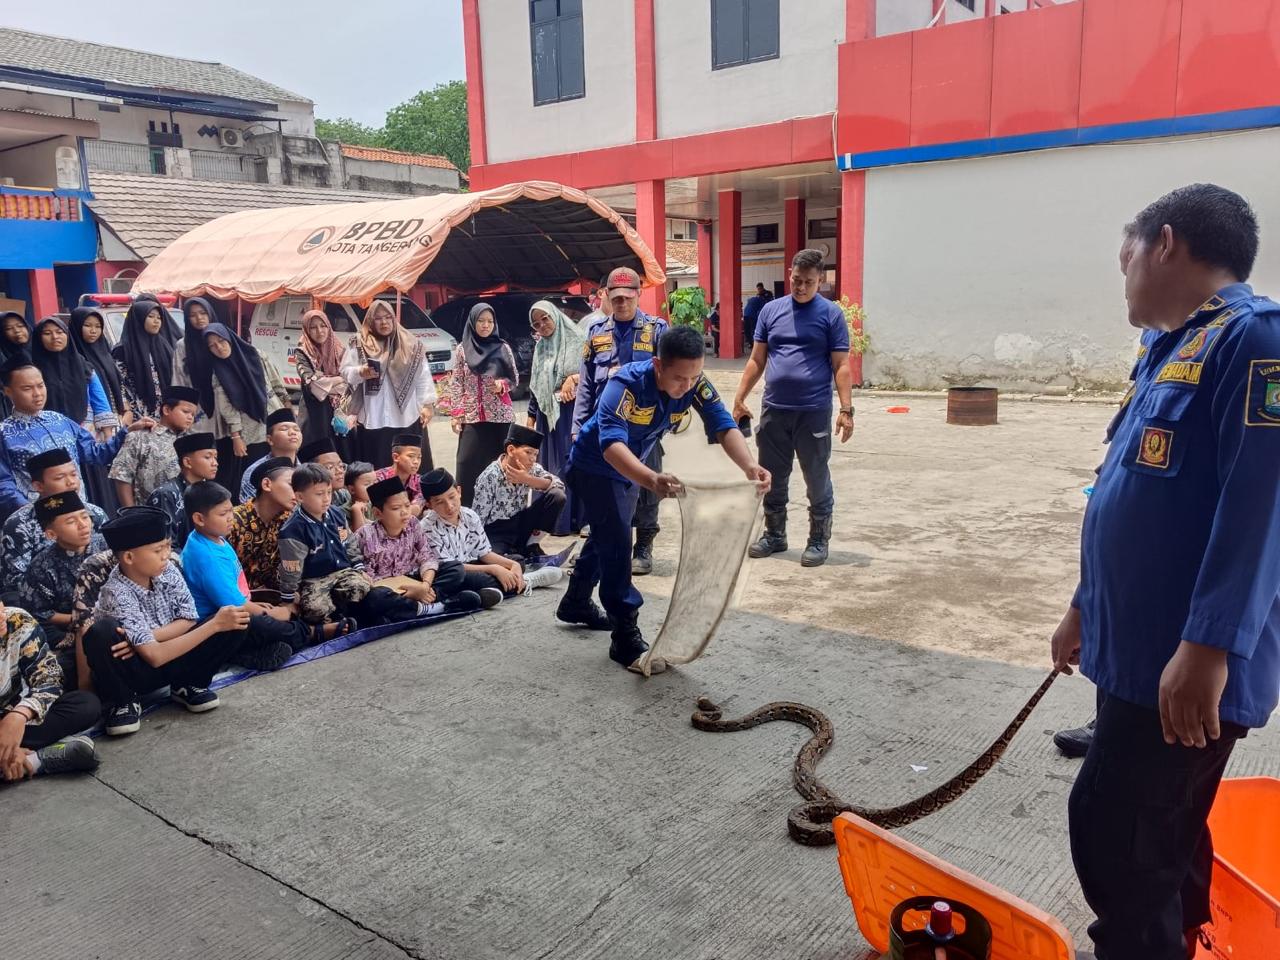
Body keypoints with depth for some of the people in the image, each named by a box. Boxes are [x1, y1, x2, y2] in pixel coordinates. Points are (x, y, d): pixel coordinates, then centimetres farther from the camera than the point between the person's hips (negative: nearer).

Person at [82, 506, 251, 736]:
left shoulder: (166, 570, -10)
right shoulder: (117, 595, -26)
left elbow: (189, 619, -8)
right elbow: (155, 656, -30)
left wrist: (148, 638, -25)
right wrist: (215, 624, -32)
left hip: (169, 658, 5)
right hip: (135, 669, -4)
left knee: (234, 624, -16)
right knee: (101, 633, -36)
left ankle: (187, 685, 1)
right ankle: (122, 702, -11)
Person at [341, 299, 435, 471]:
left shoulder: (411, 344, 8)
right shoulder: (360, 345, 5)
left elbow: (423, 377, 7)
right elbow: (345, 371, 5)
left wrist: (427, 404, 1)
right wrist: (361, 373, -16)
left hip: (407, 418, 1)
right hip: (373, 420, -1)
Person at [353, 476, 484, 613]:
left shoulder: (413, 524, -5)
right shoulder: (366, 535, -17)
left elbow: (428, 557, -5)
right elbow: (368, 578, -17)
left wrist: (425, 584, -27)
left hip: (412, 581, 4)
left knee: (456, 570, -7)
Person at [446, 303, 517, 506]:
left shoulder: (503, 348, 3)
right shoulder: (463, 349, 4)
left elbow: (515, 379, 9)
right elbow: (455, 384, 4)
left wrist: (503, 384, -12)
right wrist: (456, 414, -3)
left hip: (500, 416, 0)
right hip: (471, 417, 0)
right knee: (468, 466, -5)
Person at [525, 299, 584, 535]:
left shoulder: (578, 339, -2)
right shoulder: (540, 347, 14)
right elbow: (534, 385, 18)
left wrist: (574, 378, -20)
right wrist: (531, 416, 16)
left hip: (573, 411, -5)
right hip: (548, 413, 5)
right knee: (550, 464, 5)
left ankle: (575, 518, 1)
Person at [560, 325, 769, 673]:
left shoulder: (695, 384, -24)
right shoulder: (627, 385, -39)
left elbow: (723, 425, -33)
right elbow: (611, 444, -52)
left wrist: (749, 467, -54)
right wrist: (652, 480, -70)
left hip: (630, 470, 7)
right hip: (595, 467, -7)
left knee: (607, 537, 22)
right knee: (615, 544, -14)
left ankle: (575, 603, 45)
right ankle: (626, 641, -6)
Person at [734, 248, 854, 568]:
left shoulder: (831, 314, -2)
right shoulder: (771, 310, 9)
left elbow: (841, 366, -4)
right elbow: (757, 360, 12)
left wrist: (846, 409, -12)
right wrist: (740, 399, 6)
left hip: (814, 412, -4)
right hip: (773, 410, 4)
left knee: (817, 481, 5)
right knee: (773, 479, 13)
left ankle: (819, 541, 18)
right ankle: (774, 535, 27)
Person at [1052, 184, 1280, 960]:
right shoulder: (1174, 351, 15)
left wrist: (1209, 648, -27)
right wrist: (1085, 609, 23)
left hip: (1187, 664, -9)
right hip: (1138, 647, 9)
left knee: (1114, 833, -3)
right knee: (1163, 838, 19)